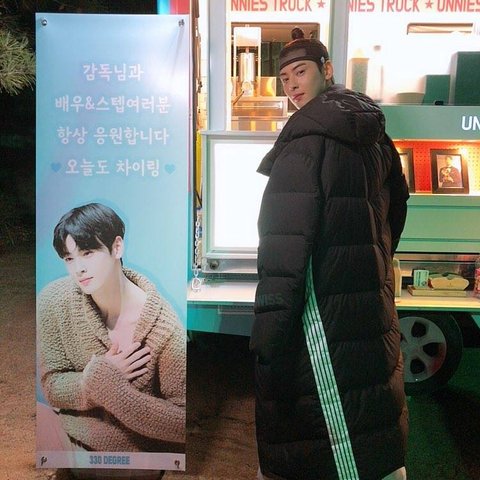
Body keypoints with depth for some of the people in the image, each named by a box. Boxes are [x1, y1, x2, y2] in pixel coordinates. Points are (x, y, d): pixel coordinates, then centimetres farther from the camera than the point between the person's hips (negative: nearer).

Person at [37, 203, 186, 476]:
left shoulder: (162, 327, -22)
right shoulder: (54, 300, -12)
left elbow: (182, 423, -20)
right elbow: (52, 386, -4)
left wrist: (104, 382, -25)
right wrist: (95, 378, -25)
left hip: (139, 447, -4)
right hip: (70, 435, 4)